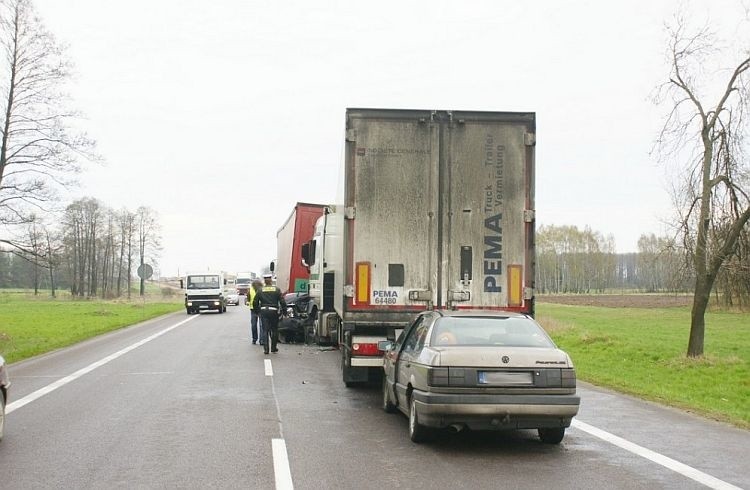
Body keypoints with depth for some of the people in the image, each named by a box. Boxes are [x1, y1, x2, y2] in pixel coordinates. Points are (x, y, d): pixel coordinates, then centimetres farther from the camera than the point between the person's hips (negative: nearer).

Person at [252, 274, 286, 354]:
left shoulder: (260, 290, 3)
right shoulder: (277, 290, 0)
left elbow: (255, 302, 5)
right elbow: (282, 301, -3)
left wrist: (257, 310, 17)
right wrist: (284, 311, 5)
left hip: (264, 311, 1)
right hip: (274, 311, -1)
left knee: (265, 331, 2)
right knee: (274, 330, 12)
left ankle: (266, 349, -5)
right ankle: (273, 348, 17)